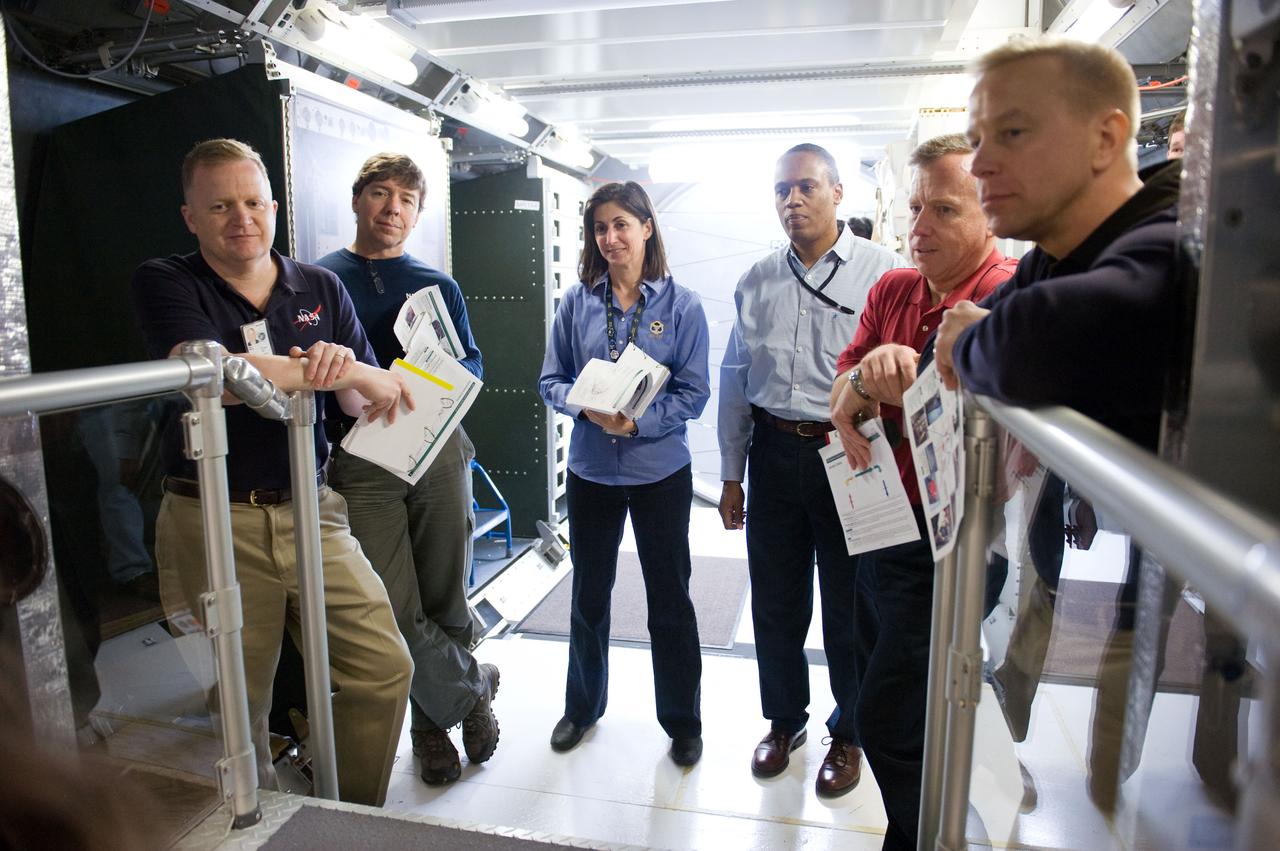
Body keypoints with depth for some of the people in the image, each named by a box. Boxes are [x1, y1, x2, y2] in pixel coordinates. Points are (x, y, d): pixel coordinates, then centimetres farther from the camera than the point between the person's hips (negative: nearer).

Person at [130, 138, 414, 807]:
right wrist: (342, 372, -18)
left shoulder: (321, 288, 9)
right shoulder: (165, 283, -2)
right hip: (214, 520, -3)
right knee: (237, 702, 9)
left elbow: (364, 402, 6)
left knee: (384, 669, 3)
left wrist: (344, 365, -18)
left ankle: (355, 819, 25)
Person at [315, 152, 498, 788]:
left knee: (445, 596, 8)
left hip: (440, 453, 2)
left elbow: (473, 366, 12)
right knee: (395, 611, -4)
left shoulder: (438, 285, 13)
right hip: (362, 463, -1)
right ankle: (472, 688, 22)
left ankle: (436, 716, 31)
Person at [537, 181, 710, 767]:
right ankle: (582, 706, 38)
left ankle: (682, 721, 30)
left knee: (670, 598, 10)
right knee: (588, 595, 16)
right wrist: (587, 409, -18)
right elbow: (552, 380, 3)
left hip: (661, 471, -2)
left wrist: (637, 422, -21)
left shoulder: (681, 305, -6)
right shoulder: (577, 302, 1)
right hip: (591, 471, 2)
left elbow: (694, 392, -8)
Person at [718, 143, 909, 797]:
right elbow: (735, 381, 11)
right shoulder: (757, 281, 8)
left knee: (849, 607, 11)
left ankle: (848, 734, 34)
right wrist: (731, 475, 11)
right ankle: (784, 719, 38)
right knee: (774, 601, 14)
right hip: (774, 454, 4)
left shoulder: (883, 271, -6)